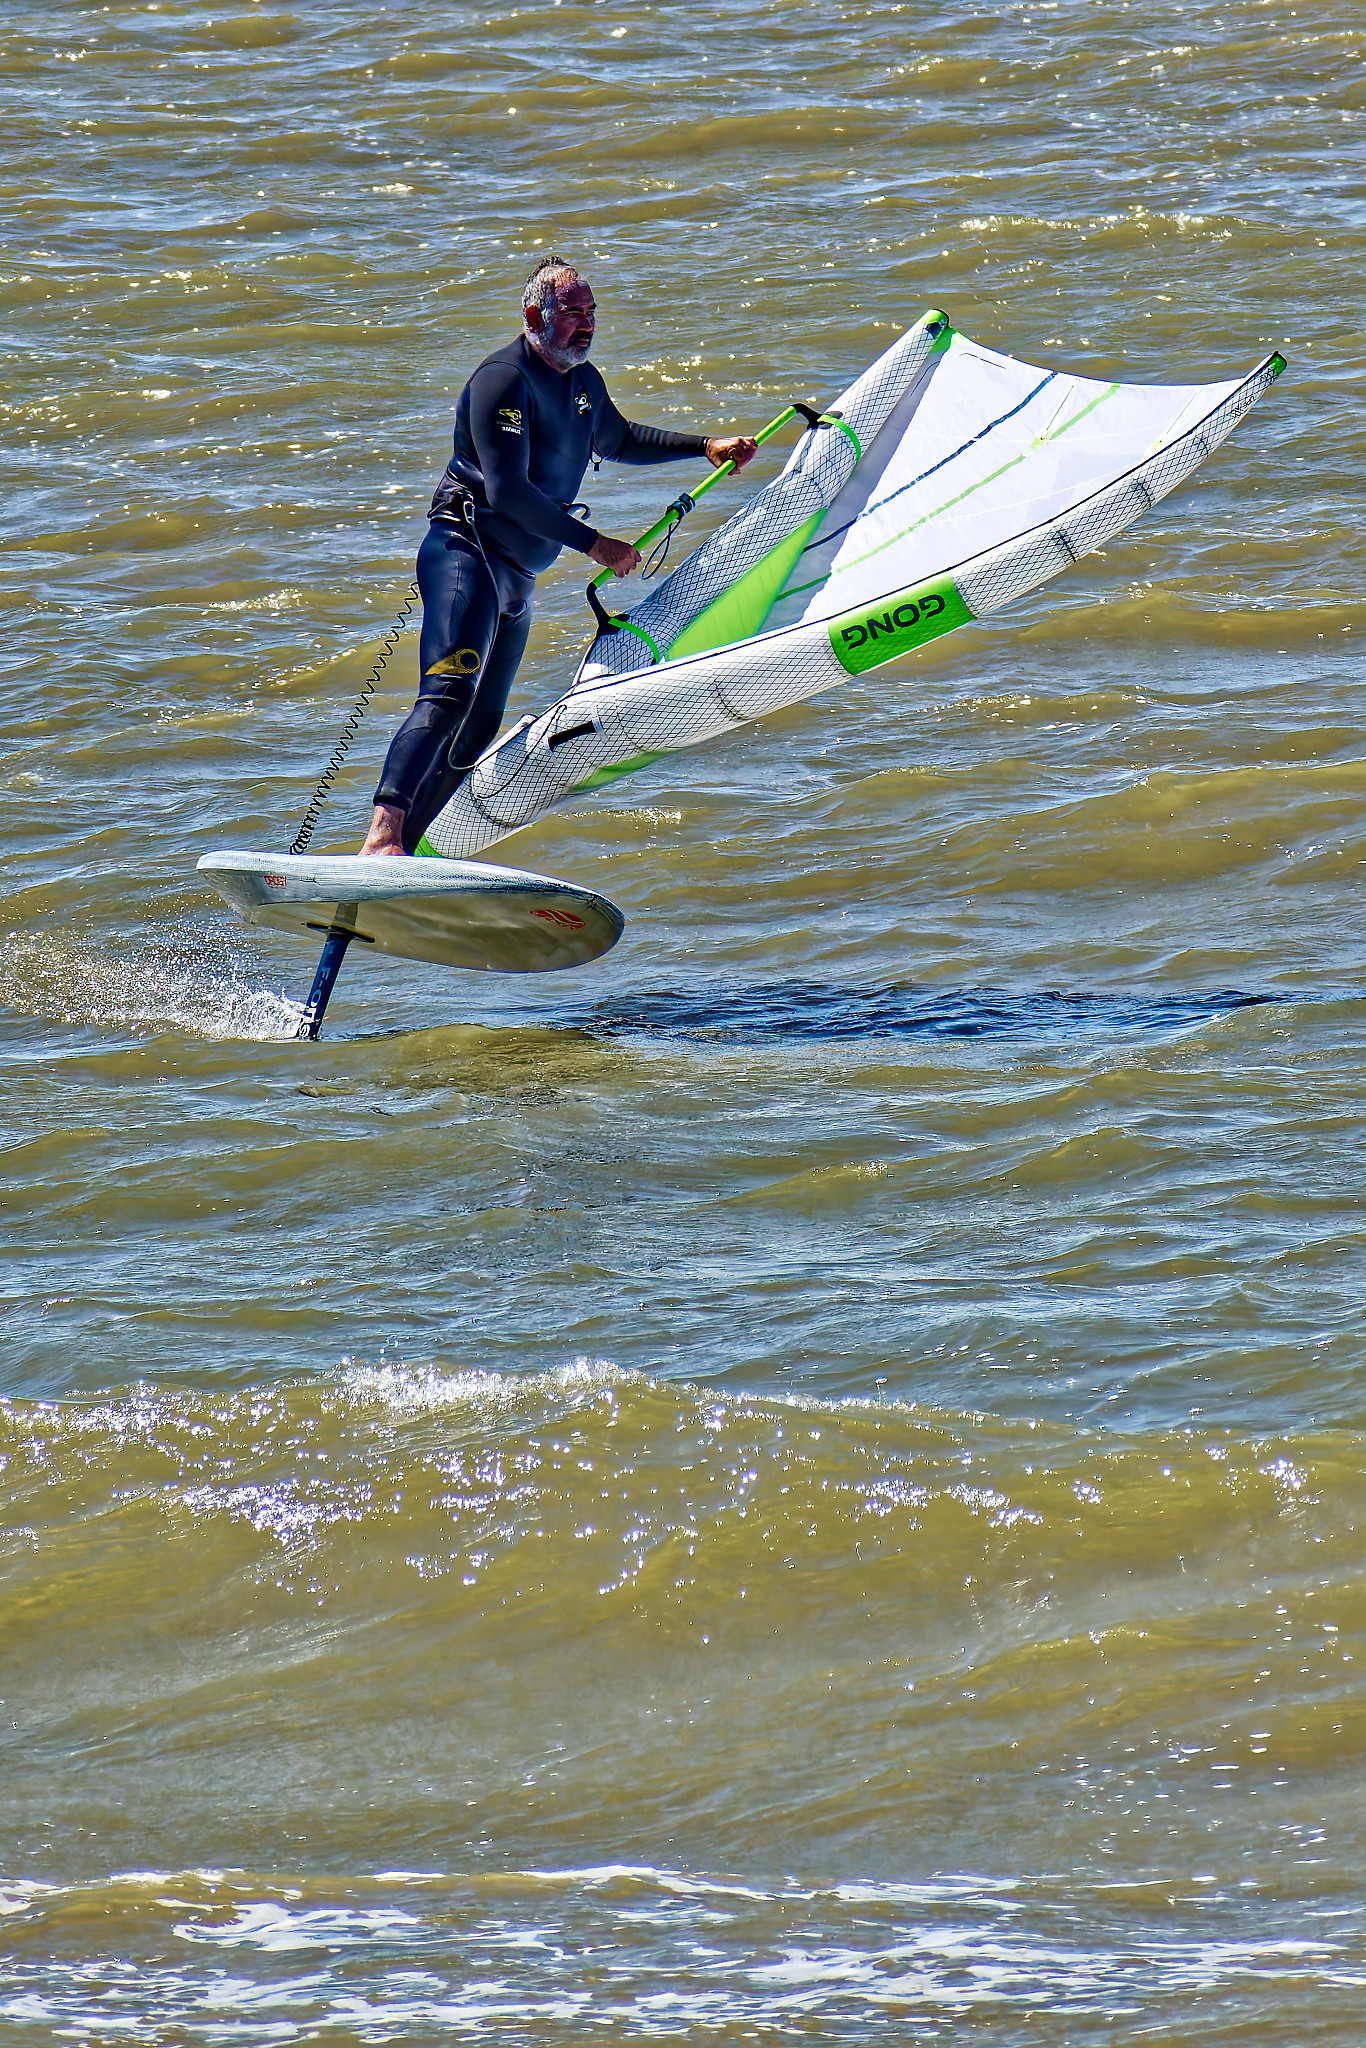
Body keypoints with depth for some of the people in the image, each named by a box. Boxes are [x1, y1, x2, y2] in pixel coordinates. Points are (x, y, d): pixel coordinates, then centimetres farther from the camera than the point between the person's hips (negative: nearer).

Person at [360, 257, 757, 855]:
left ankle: (395, 852, 4)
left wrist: (705, 445, 30)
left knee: (477, 728, 4)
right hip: (467, 553, -10)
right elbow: (507, 491, -23)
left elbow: (619, 440, 38)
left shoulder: (583, 382, 16)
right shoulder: (504, 379, -14)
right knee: (450, 695, -29)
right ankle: (380, 835, -42)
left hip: (516, 577, 10)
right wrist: (594, 544, -22)